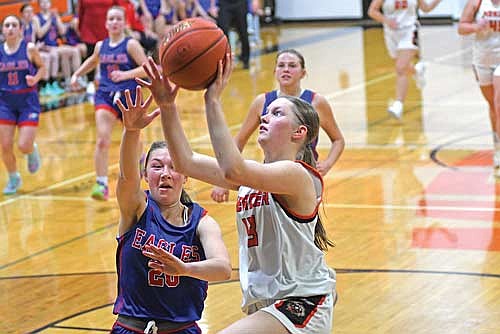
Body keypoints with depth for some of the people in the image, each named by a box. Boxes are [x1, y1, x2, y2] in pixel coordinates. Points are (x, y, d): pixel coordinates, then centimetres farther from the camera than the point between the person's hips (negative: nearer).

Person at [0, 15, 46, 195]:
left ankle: (32, 150, 29)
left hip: (28, 101, -2)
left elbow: (41, 67, 6)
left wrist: (35, 79, -13)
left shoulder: (29, 48, -8)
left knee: (24, 146, -10)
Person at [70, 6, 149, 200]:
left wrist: (126, 74, -27)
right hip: (105, 96, 2)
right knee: (102, 140, -18)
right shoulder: (101, 46, 7)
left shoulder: (131, 45, -6)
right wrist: (76, 75, 22)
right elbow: (92, 61, 30)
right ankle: (101, 184, -20)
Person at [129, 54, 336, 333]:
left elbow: (233, 171, -32)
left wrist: (213, 101, -28)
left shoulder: (297, 174, -14)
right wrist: (168, 107, -4)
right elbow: (187, 162, 7)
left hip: (301, 305, -9)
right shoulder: (255, 175, 12)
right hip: (265, 306, 9)